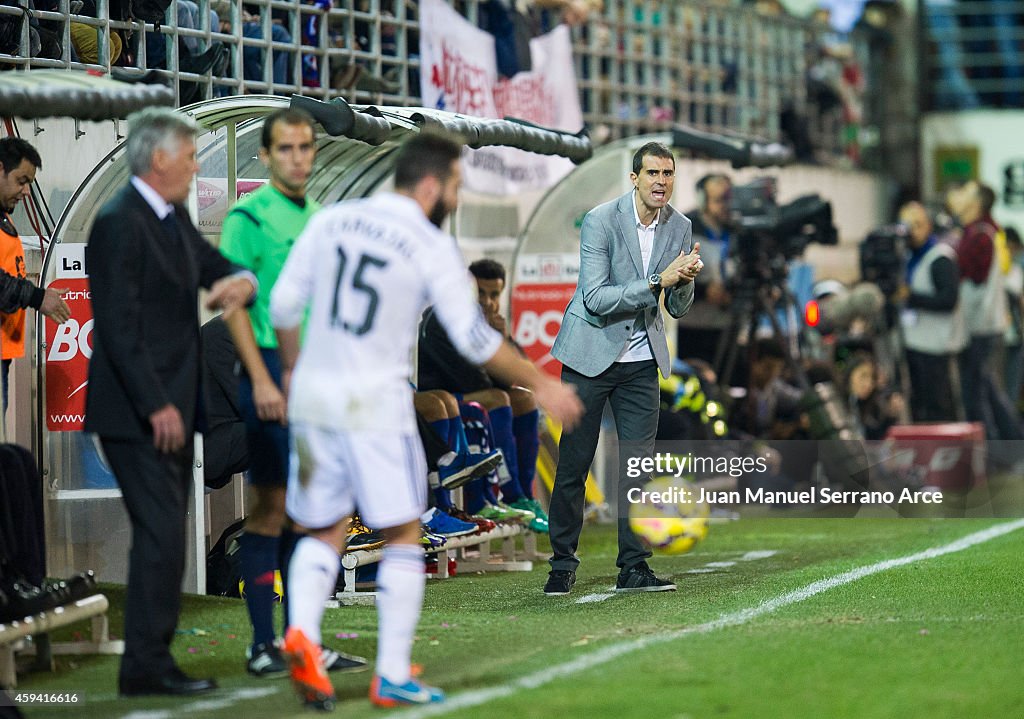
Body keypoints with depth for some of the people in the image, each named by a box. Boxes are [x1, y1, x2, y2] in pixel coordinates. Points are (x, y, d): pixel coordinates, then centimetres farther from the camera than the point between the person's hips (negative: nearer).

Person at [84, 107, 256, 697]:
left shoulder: (174, 219, 14)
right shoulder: (119, 224, -15)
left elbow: (217, 267, 19)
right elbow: (118, 326, -19)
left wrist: (240, 280, -7)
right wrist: (156, 406, -22)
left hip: (173, 407, 10)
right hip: (139, 414, -10)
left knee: (163, 535, 10)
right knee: (162, 535, -11)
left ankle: (151, 658, 14)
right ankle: (146, 665, -8)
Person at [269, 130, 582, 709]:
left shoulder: (332, 221, 5)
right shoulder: (432, 248, -8)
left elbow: (284, 303, 6)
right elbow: (474, 339, -9)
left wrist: (291, 366, 24)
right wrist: (540, 384, 2)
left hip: (313, 395, 5)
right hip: (375, 402, -4)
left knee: (324, 532, 15)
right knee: (404, 536, 8)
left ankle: (302, 633, -12)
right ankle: (393, 677, 5)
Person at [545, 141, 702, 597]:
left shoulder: (679, 228, 1)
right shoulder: (600, 221, -15)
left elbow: (678, 309, 5)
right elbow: (595, 298, -21)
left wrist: (685, 281, -17)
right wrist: (657, 281, -28)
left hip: (641, 362, 4)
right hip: (591, 355, -4)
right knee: (573, 464, 0)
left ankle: (633, 568, 4)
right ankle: (562, 565, 12)